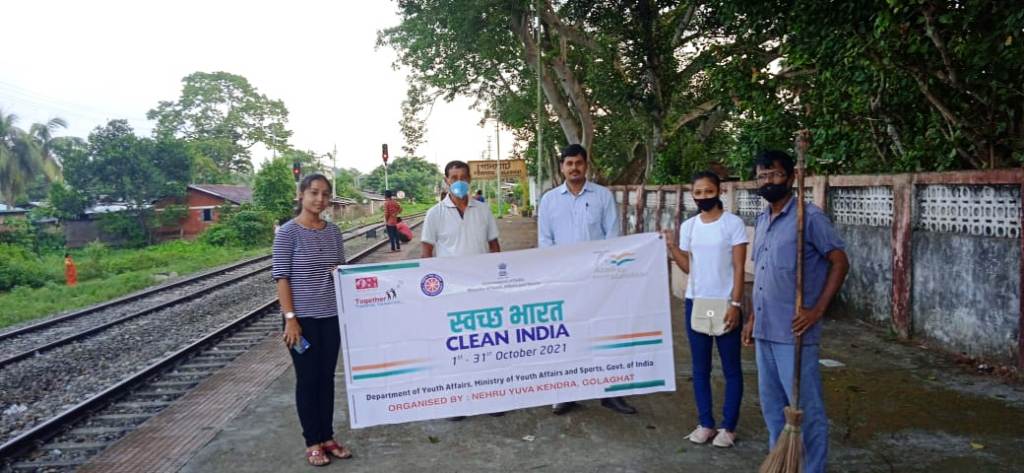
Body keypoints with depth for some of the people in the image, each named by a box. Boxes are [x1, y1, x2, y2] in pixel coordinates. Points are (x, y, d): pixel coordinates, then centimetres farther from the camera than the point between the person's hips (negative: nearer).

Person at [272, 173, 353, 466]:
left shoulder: (333, 231, 5)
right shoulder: (288, 232, -9)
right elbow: (281, 277, -11)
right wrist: (290, 318, -15)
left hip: (331, 316, 5)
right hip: (303, 318, -5)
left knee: (327, 377, 12)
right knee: (307, 380, 5)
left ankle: (327, 437, 24)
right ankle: (312, 443, 18)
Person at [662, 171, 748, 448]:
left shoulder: (733, 224, -7)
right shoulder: (688, 226, 6)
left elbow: (739, 268, -8)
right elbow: (687, 267, 6)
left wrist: (735, 304, -14)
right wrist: (671, 246, -8)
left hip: (725, 304, -4)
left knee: (731, 368, 6)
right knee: (700, 368, 10)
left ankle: (728, 427, 16)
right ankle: (706, 423, 21)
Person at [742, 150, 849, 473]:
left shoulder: (809, 217, -10)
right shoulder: (762, 221, 13)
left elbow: (840, 263, -10)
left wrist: (818, 309, -15)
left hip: (794, 331, -8)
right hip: (765, 329, 8)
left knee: (805, 407, 1)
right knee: (771, 404, 16)